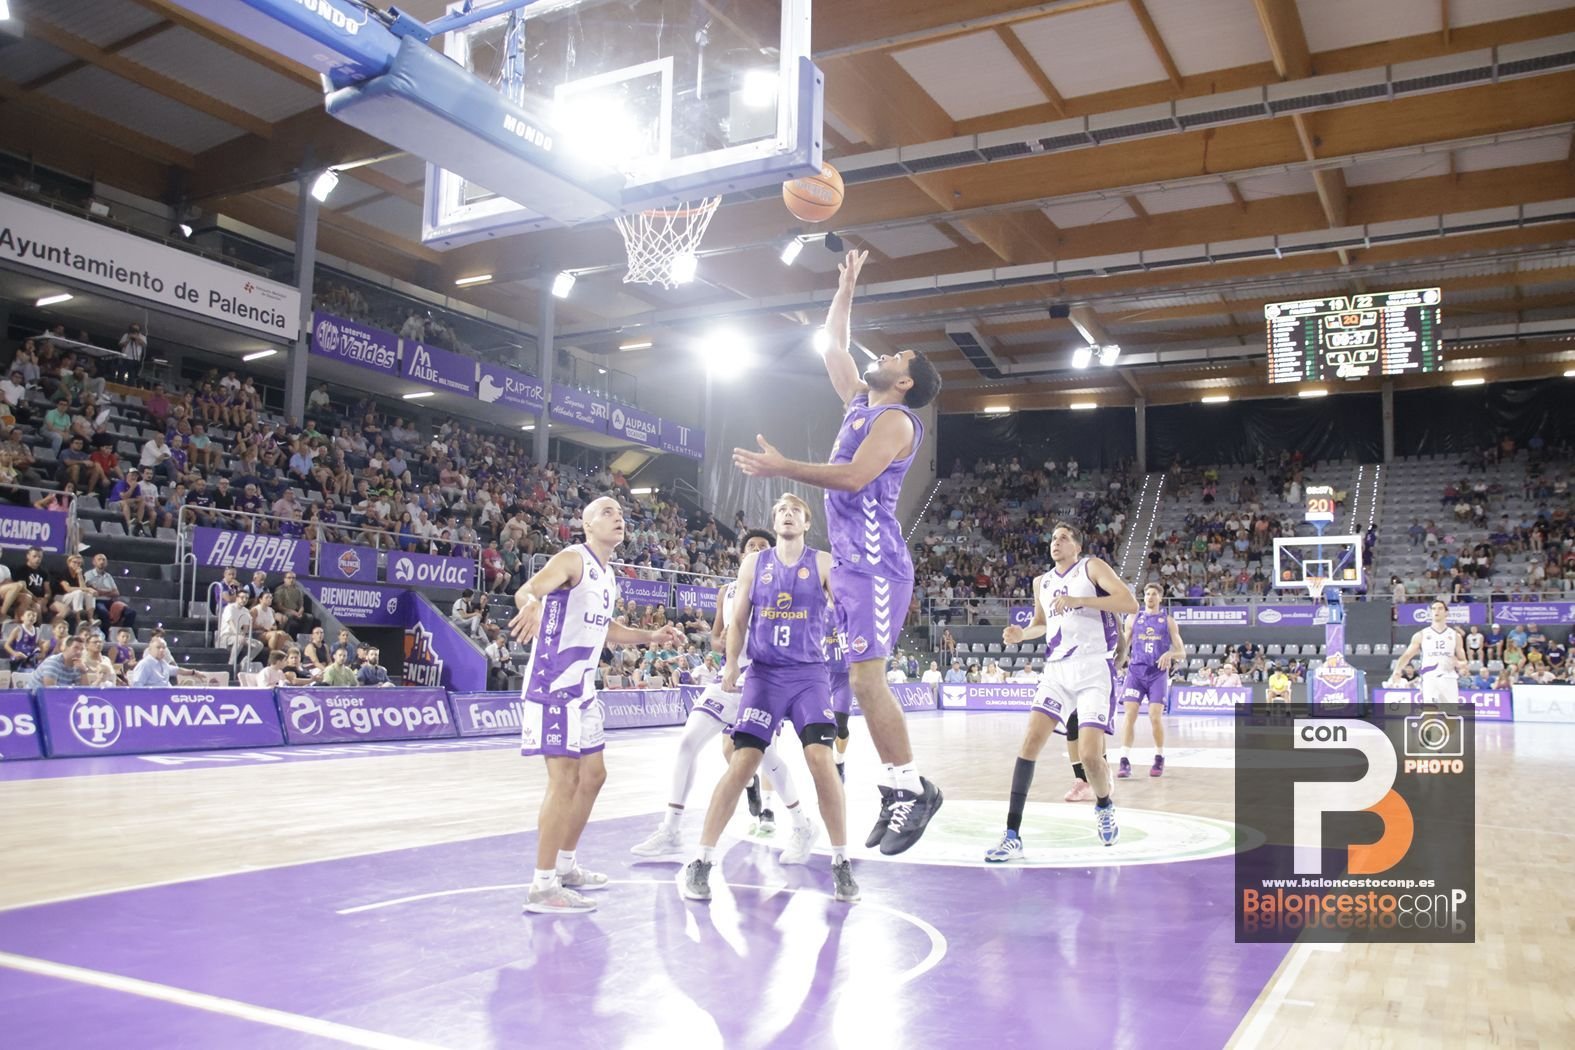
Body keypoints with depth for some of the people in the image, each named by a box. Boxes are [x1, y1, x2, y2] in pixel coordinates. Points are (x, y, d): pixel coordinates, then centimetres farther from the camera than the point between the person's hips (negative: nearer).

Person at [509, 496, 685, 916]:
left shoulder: (608, 577, 15)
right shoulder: (573, 559, -11)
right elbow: (526, 590, -28)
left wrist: (650, 636, 21)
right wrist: (531, 604, -51)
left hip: (582, 687, 10)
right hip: (553, 683, -10)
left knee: (592, 775, 16)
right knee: (565, 779, -12)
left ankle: (565, 865, 30)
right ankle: (542, 887, -6)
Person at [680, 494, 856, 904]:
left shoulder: (823, 563, 2)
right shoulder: (754, 562, 8)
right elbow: (739, 620, 10)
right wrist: (731, 665, 0)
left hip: (810, 674, -1)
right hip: (764, 674, 1)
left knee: (821, 758, -15)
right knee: (742, 763, -8)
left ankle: (841, 862, -1)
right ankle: (701, 861, 2)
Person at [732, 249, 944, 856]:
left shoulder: (895, 419, -7)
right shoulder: (860, 405, 19)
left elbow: (854, 477, -21)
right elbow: (834, 346, 30)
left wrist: (782, 469, -17)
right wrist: (846, 288, 29)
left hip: (875, 565, -9)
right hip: (848, 561, 9)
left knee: (866, 678, -15)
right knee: (863, 679, 7)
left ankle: (912, 787, -7)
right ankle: (898, 786, 12)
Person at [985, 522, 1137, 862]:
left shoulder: (1092, 567, -1)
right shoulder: (1042, 583, 15)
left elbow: (1130, 603, -15)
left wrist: (1078, 600, -22)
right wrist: (1021, 634, 8)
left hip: (1094, 670, -5)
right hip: (1056, 670, 5)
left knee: (1090, 755, -13)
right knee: (1030, 742, -11)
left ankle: (1104, 806, 23)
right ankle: (1012, 835, -11)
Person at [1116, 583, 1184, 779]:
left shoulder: (1168, 621, 7)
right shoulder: (1133, 619, 11)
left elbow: (1182, 652, 4)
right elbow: (1124, 647, 17)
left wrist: (1170, 654, -17)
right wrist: (1114, 665, 3)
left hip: (1158, 673, -1)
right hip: (1136, 671, 1)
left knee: (1155, 716, -9)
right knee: (1130, 714, -11)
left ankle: (1159, 759, 11)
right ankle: (1125, 761, -13)